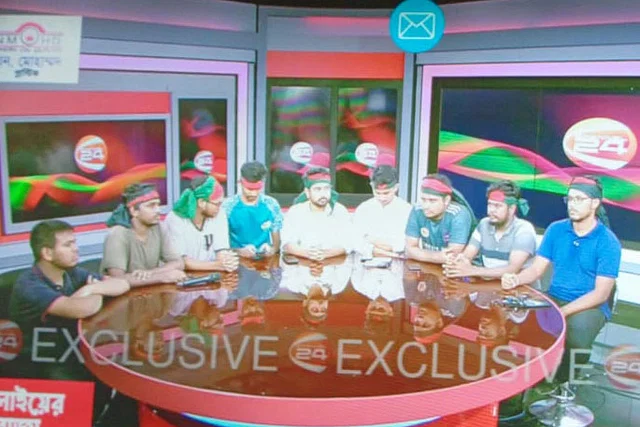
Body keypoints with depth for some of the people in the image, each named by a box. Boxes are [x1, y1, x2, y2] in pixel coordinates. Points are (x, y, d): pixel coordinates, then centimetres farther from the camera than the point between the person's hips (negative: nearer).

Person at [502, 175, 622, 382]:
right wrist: (516, 279, -22)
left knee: (577, 330, -36)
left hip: (590, 305, -4)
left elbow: (601, 294, -16)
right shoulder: (556, 230, 2)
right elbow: (536, 269, 2)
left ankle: (563, 383, -7)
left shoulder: (608, 242, -12)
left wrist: (563, 312, -28)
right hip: (554, 299, 4)